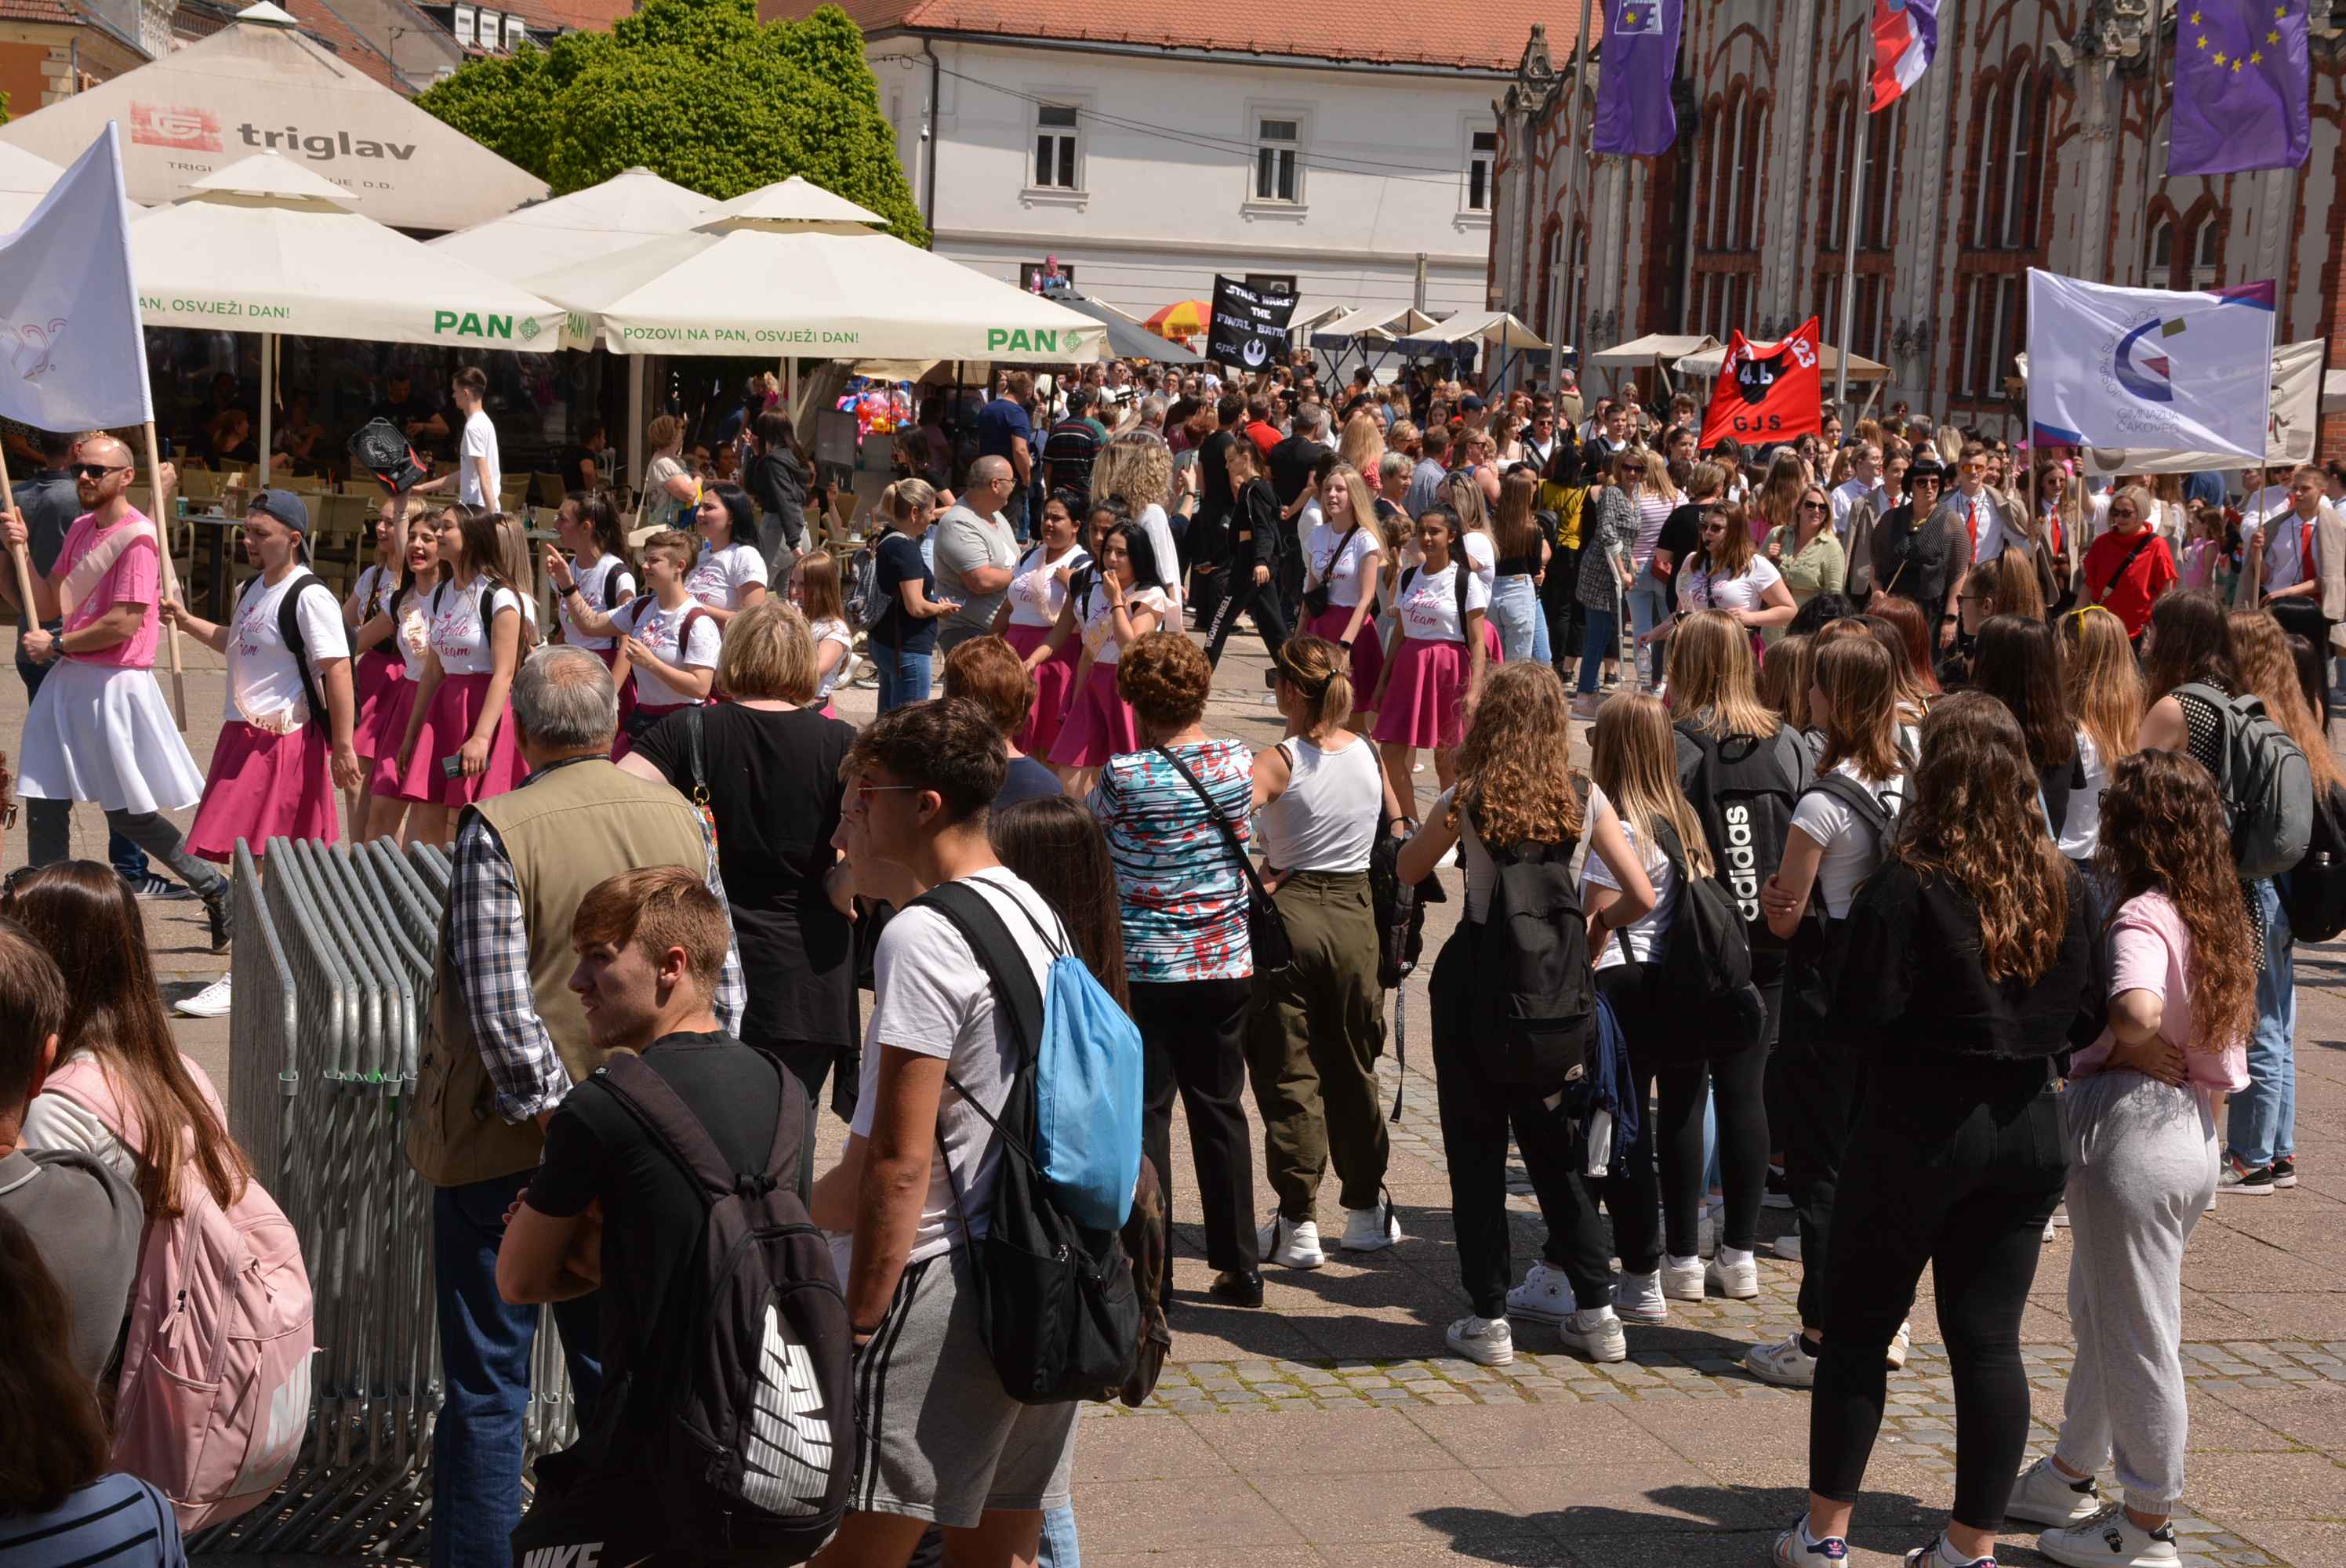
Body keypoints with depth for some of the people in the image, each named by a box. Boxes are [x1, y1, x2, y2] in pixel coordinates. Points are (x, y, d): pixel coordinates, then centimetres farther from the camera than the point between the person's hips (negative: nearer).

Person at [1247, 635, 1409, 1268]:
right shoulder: (1370, 754, 2)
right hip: (1355, 915, 5)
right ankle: (1367, 1209, 25)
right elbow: (1397, 827, 14)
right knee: (1352, 1066, 17)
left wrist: (1260, 880, -14)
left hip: (1286, 914, -4)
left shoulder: (1278, 762, -13)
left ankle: (1297, 1222, 5)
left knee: (1287, 1074, 4)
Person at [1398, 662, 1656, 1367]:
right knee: (1556, 1145, 15)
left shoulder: (1468, 798, -10)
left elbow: (1409, 871, 5)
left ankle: (1488, 1319, 7)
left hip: (1475, 973, -3)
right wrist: (1597, 920, 13)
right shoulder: (1584, 799, -4)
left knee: (1476, 1147, 6)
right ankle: (1596, 1311, 15)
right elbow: (1641, 898, -6)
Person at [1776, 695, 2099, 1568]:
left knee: (1859, 1329, 10)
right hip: (2028, 1134, 4)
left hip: (1918, 1131, -4)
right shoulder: (2063, 884, 0)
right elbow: (2088, 1017, 5)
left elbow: (1862, 1016, -17)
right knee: (1988, 1339, 9)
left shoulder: (1909, 884, -16)